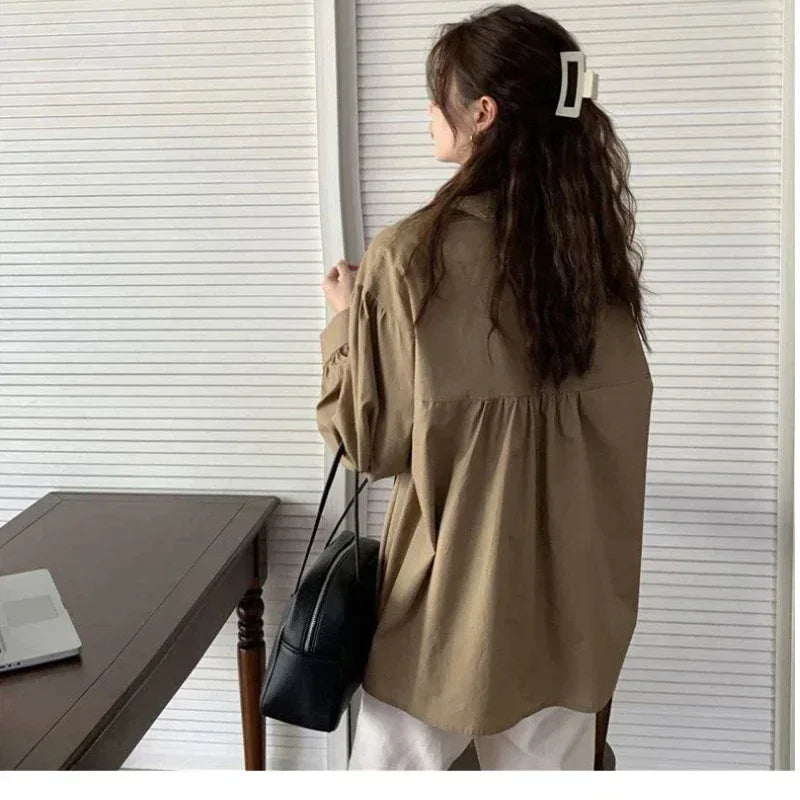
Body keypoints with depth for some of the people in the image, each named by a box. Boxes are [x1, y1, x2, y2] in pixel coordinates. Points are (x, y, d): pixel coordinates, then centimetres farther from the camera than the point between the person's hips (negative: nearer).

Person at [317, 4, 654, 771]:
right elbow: (617, 418, 6)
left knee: (393, 763, 17)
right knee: (550, 766, 18)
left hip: (449, 589, -4)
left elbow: (367, 438, -10)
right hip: (567, 586, 5)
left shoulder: (413, 253, -18)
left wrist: (345, 317, 4)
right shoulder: (598, 243, -1)